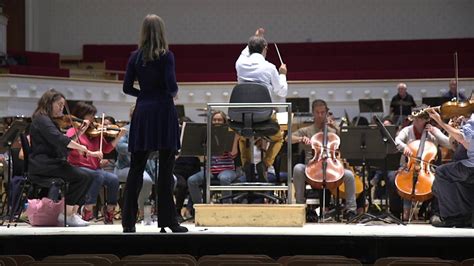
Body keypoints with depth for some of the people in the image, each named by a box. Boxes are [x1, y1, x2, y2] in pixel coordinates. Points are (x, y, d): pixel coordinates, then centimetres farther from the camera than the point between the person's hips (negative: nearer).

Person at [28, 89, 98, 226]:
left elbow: (67, 145, 18)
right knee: (82, 176, -21)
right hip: (42, 163, -9)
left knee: (88, 177, -4)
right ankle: (66, 214, -14)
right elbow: (60, 140, -25)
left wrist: (80, 131, 5)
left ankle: (73, 212, -10)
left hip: (52, 162, 9)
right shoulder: (42, 120, -10)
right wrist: (87, 151, -28)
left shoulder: (50, 121, 21)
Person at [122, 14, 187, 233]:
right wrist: (173, 93, 6)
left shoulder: (135, 57, 5)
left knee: (136, 168, 7)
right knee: (165, 170, 1)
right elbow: (171, 86, -15)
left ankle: (128, 221, 5)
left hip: (142, 113, 4)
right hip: (163, 113, -4)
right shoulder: (166, 56, -7)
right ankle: (167, 221, 3)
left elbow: (127, 88, 6)